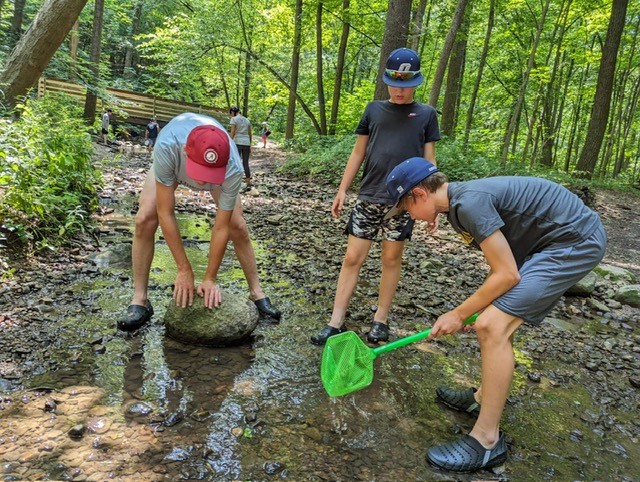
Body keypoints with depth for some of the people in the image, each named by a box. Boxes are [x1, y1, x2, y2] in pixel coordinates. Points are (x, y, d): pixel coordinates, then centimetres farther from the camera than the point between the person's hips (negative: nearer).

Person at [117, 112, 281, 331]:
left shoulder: (233, 169, -43)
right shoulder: (167, 147, -46)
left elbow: (221, 228, -31)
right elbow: (165, 213, -37)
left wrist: (210, 279, -25)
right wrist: (184, 270, -33)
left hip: (221, 169, 0)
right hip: (172, 163, 0)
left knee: (237, 226, -13)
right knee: (144, 219, -17)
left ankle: (257, 294, 4)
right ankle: (140, 301, -6)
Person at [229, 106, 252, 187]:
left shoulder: (234, 119, -4)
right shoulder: (247, 120, 13)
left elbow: (232, 133, -11)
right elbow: (250, 134, 13)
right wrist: (250, 146, 18)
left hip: (237, 143, -5)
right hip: (246, 144, 5)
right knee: (246, 163, 12)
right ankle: (248, 181, 12)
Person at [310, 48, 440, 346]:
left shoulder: (426, 114, 8)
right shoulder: (374, 109, 11)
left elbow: (428, 160, 8)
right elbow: (358, 153, 12)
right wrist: (342, 190, 7)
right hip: (368, 197, 1)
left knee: (391, 258, 6)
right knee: (352, 258, -1)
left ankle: (380, 318, 21)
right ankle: (335, 323, 4)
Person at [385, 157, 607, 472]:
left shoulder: (470, 202, -23)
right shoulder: (459, 201, 7)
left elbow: (507, 275, -21)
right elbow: (501, 264, 14)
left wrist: (459, 314, -10)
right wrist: (475, 311, 7)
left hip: (576, 241, -11)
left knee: (493, 325, -17)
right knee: (496, 320, 17)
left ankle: (487, 441, -6)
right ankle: (485, 397, 35)